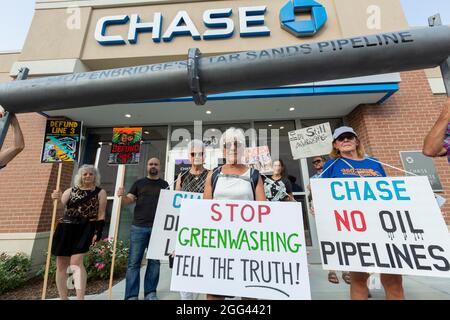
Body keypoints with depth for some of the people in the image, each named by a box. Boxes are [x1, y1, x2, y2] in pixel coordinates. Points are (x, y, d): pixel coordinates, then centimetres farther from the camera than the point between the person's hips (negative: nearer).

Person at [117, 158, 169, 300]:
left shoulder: (165, 185, 10)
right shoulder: (139, 183, 9)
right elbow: (128, 200, 3)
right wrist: (122, 195, -17)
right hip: (139, 227, 0)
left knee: (154, 261, 9)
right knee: (134, 262, 4)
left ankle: (150, 292, 23)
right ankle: (131, 296, 17)